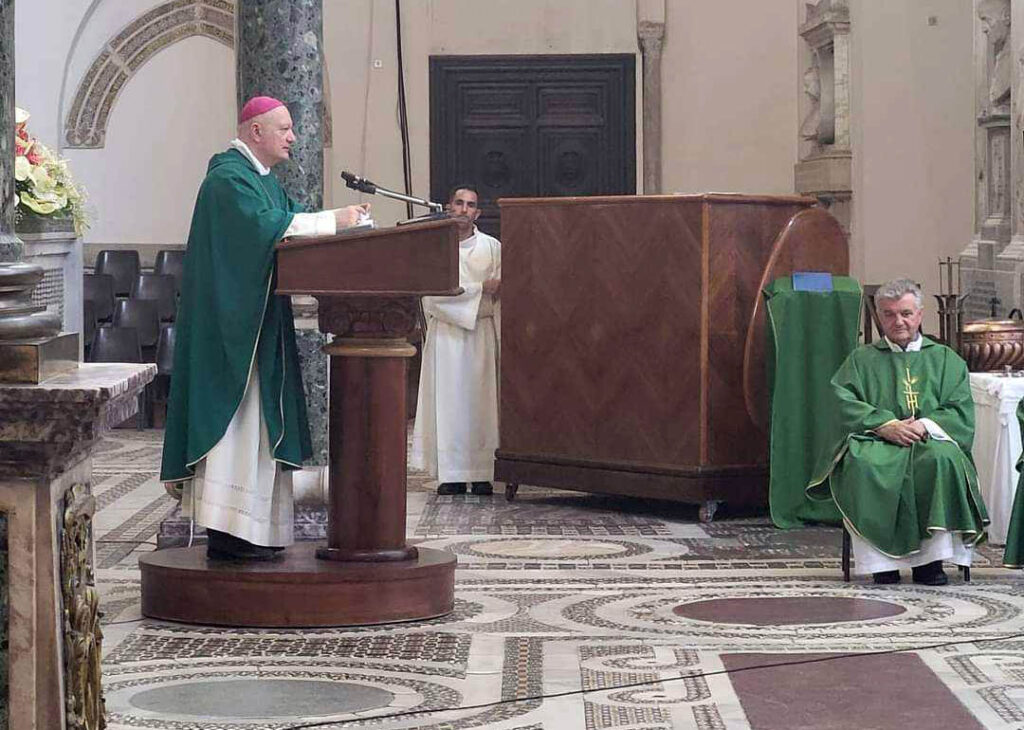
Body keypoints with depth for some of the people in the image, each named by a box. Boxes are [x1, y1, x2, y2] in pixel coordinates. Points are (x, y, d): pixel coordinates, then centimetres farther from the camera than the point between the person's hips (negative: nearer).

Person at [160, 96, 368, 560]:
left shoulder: (262, 178, 19)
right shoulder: (229, 177, -13)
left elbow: (289, 216, 15)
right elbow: (265, 225, -25)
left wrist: (342, 218, -1)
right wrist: (332, 222, -21)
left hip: (257, 323, 11)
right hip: (231, 322, -11)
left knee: (254, 424, 9)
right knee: (235, 419, -11)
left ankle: (251, 530, 11)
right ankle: (227, 537, -12)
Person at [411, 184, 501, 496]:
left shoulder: (492, 247, 8)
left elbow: (500, 297, 7)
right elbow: (433, 294, -10)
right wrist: (480, 288, -11)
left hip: (481, 333, 2)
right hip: (445, 333, -2)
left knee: (481, 399, -1)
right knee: (448, 400, -4)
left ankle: (482, 473, 0)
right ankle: (451, 475, -4)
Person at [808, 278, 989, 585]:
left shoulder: (946, 360, 21)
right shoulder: (861, 359, 20)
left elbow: (961, 412, 8)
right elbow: (845, 404, 3)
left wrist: (925, 425, -12)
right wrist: (885, 425, -13)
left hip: (930, 442, 0)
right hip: (876, 443, 0)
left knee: (942, 459, -37)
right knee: (865, 465, -37)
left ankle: (931, 557, -31)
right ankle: (880, 557, -34)